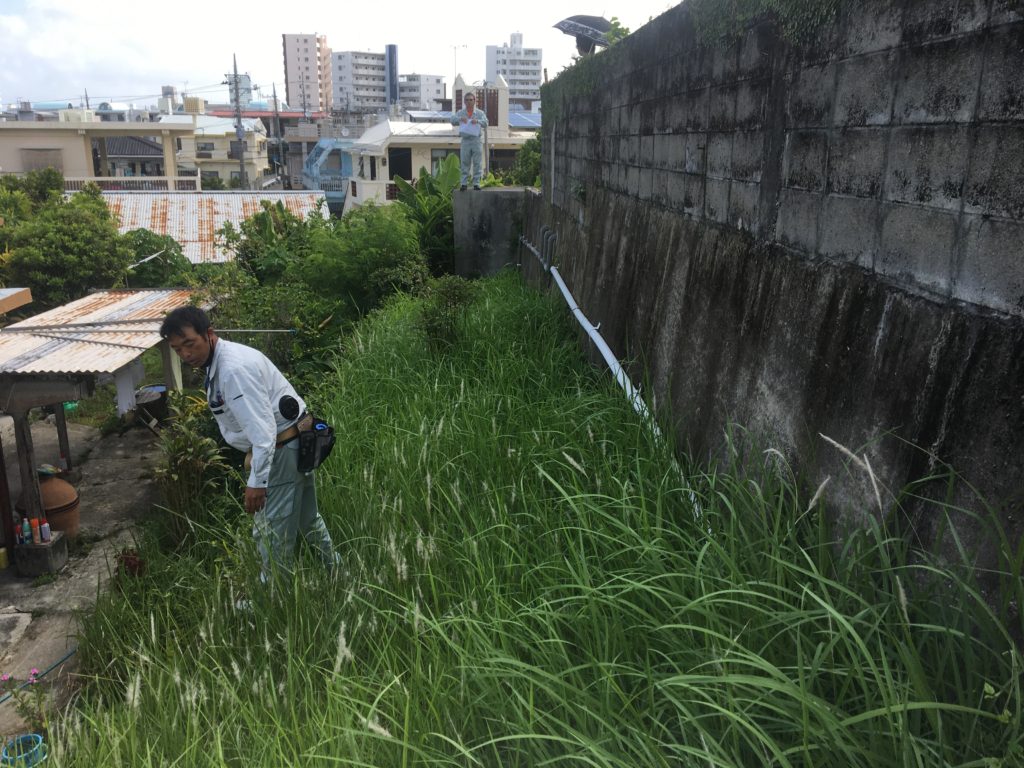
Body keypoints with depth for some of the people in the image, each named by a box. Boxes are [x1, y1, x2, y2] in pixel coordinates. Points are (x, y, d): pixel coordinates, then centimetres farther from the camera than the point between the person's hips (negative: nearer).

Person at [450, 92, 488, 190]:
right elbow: (452, 120, 0)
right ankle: (463, 183, -1)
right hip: (465, 140, 0)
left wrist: (478, 121, -23)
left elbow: (485, 123, -3)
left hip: (477, 139, 0)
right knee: (464, 163, -2)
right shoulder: (461, 112, 11)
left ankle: (476, 183, 1)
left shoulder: (480, 113, 9)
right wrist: (460, 118, -20)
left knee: (477, 163, -2)